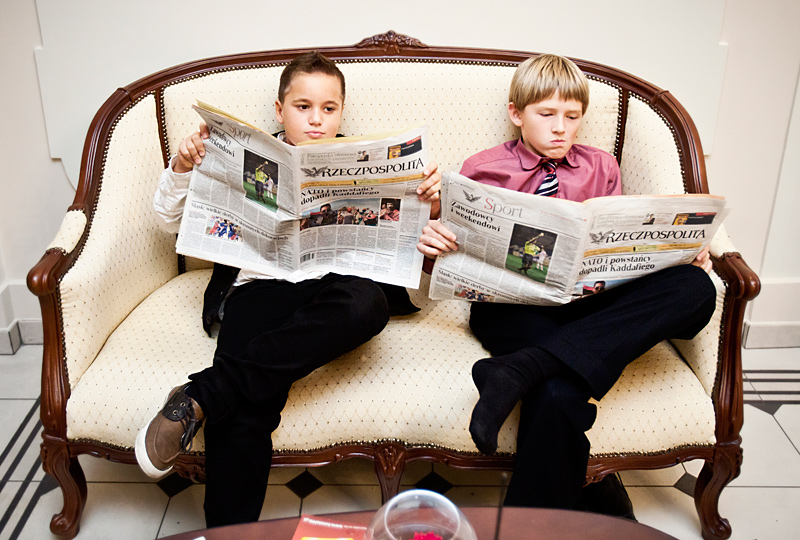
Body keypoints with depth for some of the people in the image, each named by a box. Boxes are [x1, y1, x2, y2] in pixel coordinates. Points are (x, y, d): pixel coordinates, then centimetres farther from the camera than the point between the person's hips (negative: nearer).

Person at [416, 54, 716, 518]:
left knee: (695, 288, -27)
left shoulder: (602, 169, 24)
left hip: (588, 301, 4)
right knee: (559, 393, -37)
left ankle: (519, 369, -35)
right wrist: (433, 244, -13)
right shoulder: (482, 170, 15)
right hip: (510, 303, -4)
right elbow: (458, 260, 11)